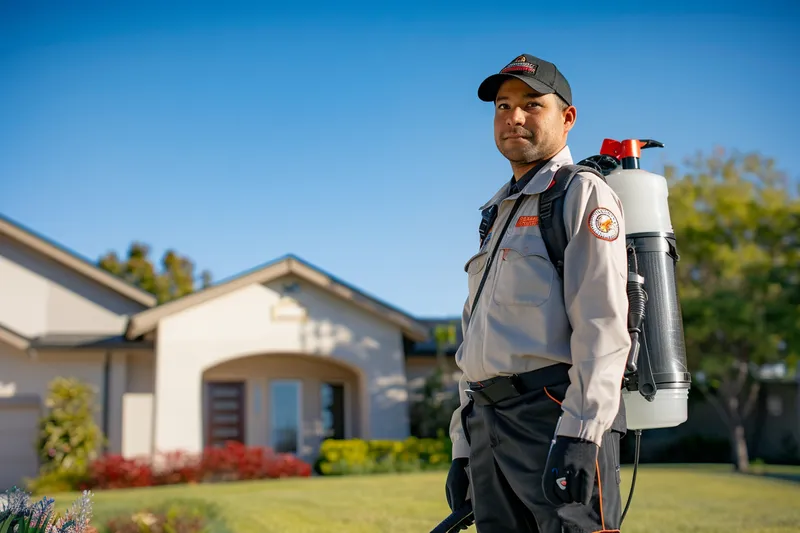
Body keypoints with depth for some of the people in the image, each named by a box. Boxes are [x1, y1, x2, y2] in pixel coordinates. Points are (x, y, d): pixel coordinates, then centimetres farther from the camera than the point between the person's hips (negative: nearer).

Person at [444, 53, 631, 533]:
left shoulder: (582, 193, -1)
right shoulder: (497, 215, 22)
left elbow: (603, 325, -13)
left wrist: (579, 435, -21)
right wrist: (463, 448, 18)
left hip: (556, 416, -7)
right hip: (489, 427, 8)